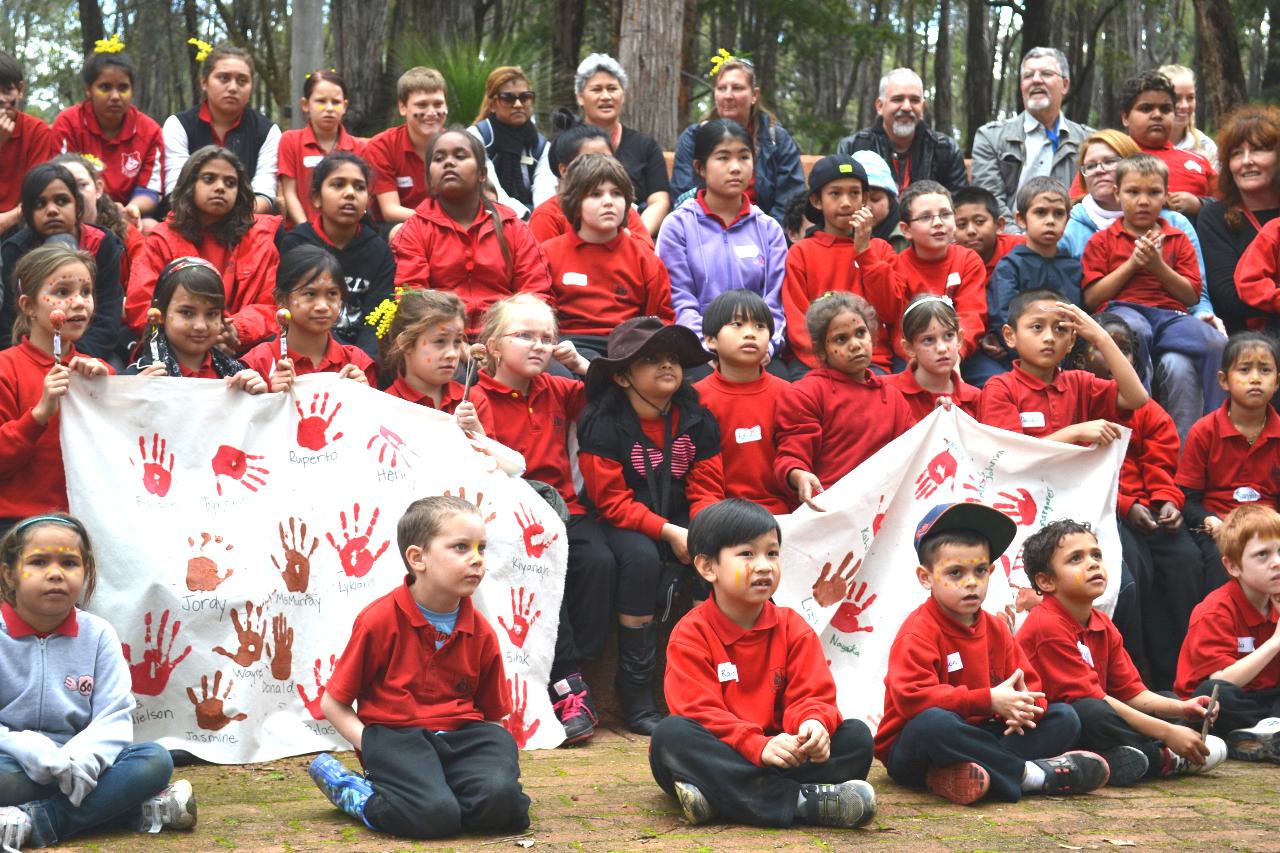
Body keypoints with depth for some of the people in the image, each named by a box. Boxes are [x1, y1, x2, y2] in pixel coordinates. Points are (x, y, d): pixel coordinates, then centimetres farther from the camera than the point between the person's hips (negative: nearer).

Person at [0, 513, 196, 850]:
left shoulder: (98, 635, 5)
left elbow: (115, 717, -4)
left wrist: (84, 757, -25)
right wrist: (32, 752, -29)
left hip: (78, 764, 3)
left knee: (156, 759, -20)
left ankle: (36, 821, -29)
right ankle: (139, 812, -26)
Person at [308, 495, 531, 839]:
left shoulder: (481, 633, 8)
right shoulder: (379, 621, -5)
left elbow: (493, 715, 16)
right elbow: (333, 704, 1)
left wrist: (491, 749, -6)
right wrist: (375, 748, -13)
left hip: (462, 733, 4)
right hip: (396, 735, -4)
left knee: (499, 801, -29)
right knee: (435, 816, -32)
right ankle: (351, 791, -4)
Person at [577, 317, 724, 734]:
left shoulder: (697, 419, 4)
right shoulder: (602, 422, -10)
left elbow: (706, 489, 1)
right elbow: (612, 500, -15)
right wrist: (666, 532, -25)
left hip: (681, 524, 4)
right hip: (622, 526, -4)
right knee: (641, 557, -36)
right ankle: (635, 692, -24)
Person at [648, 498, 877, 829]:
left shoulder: (794, 630, 8)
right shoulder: (690, 634, -5)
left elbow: (812, 695, -1)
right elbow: (700, 712, -15)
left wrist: (814, 724, -27)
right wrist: (758, 746, -31)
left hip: (778, 752, 3)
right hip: (718, 756, -3)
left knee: (856, 736, -17)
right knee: (670, 735, -33)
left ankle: (720, 798, -33)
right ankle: (797, 800, -41)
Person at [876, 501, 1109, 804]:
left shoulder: (995, 629, 11)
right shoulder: (919, 632, -14)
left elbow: (1028, 684, 9)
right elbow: (913, 697, -27)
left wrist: (1025, 708, -18)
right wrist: (989, 701, -29)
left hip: (978, 736, 8)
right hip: (911, 753, -8)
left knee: (1064, 717, -2)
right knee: (933, 723, -42)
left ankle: (968, 774, -29)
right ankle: (1027, 773, -27)